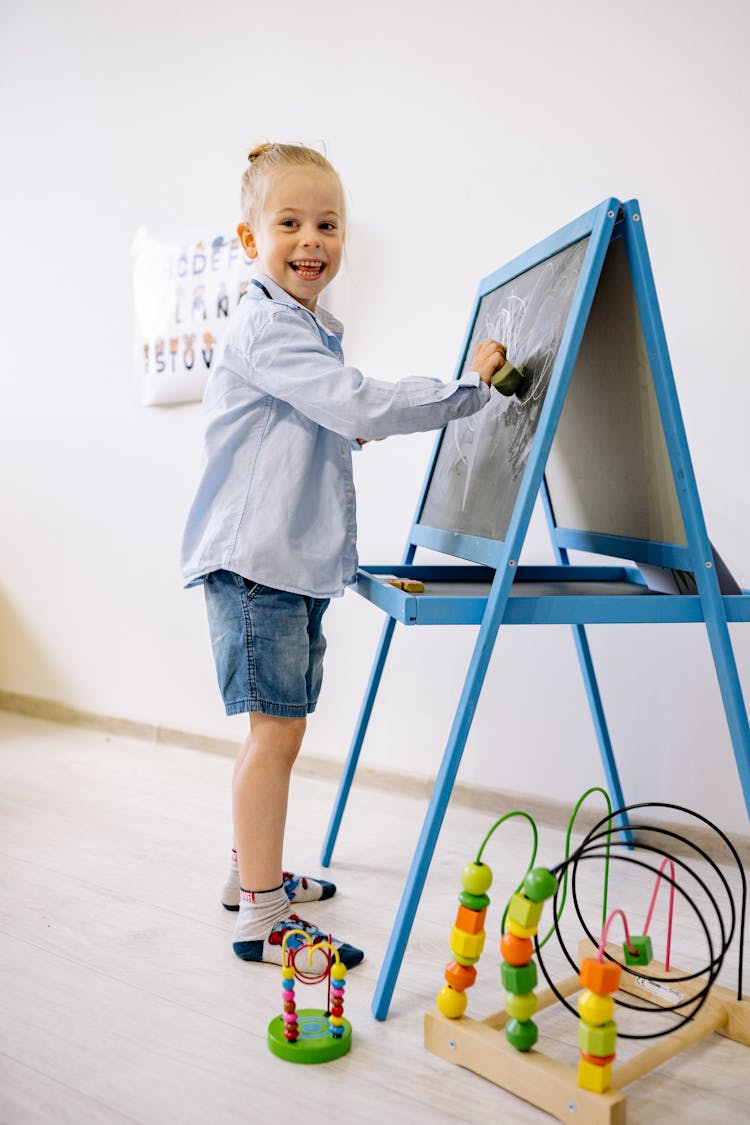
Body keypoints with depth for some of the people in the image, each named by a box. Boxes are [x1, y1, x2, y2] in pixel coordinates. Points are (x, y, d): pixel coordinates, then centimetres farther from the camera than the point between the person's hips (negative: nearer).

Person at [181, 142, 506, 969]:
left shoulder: (310, 329, 20)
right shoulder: (266, 327, -13)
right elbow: (361, 407, -24)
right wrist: (467, 387, -16)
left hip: (300, 562, 10)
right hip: (255, 561, -10)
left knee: (276, 727, 16)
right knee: (278, 728, -6)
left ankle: (253, 873, 32)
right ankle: (260, 918, 6)